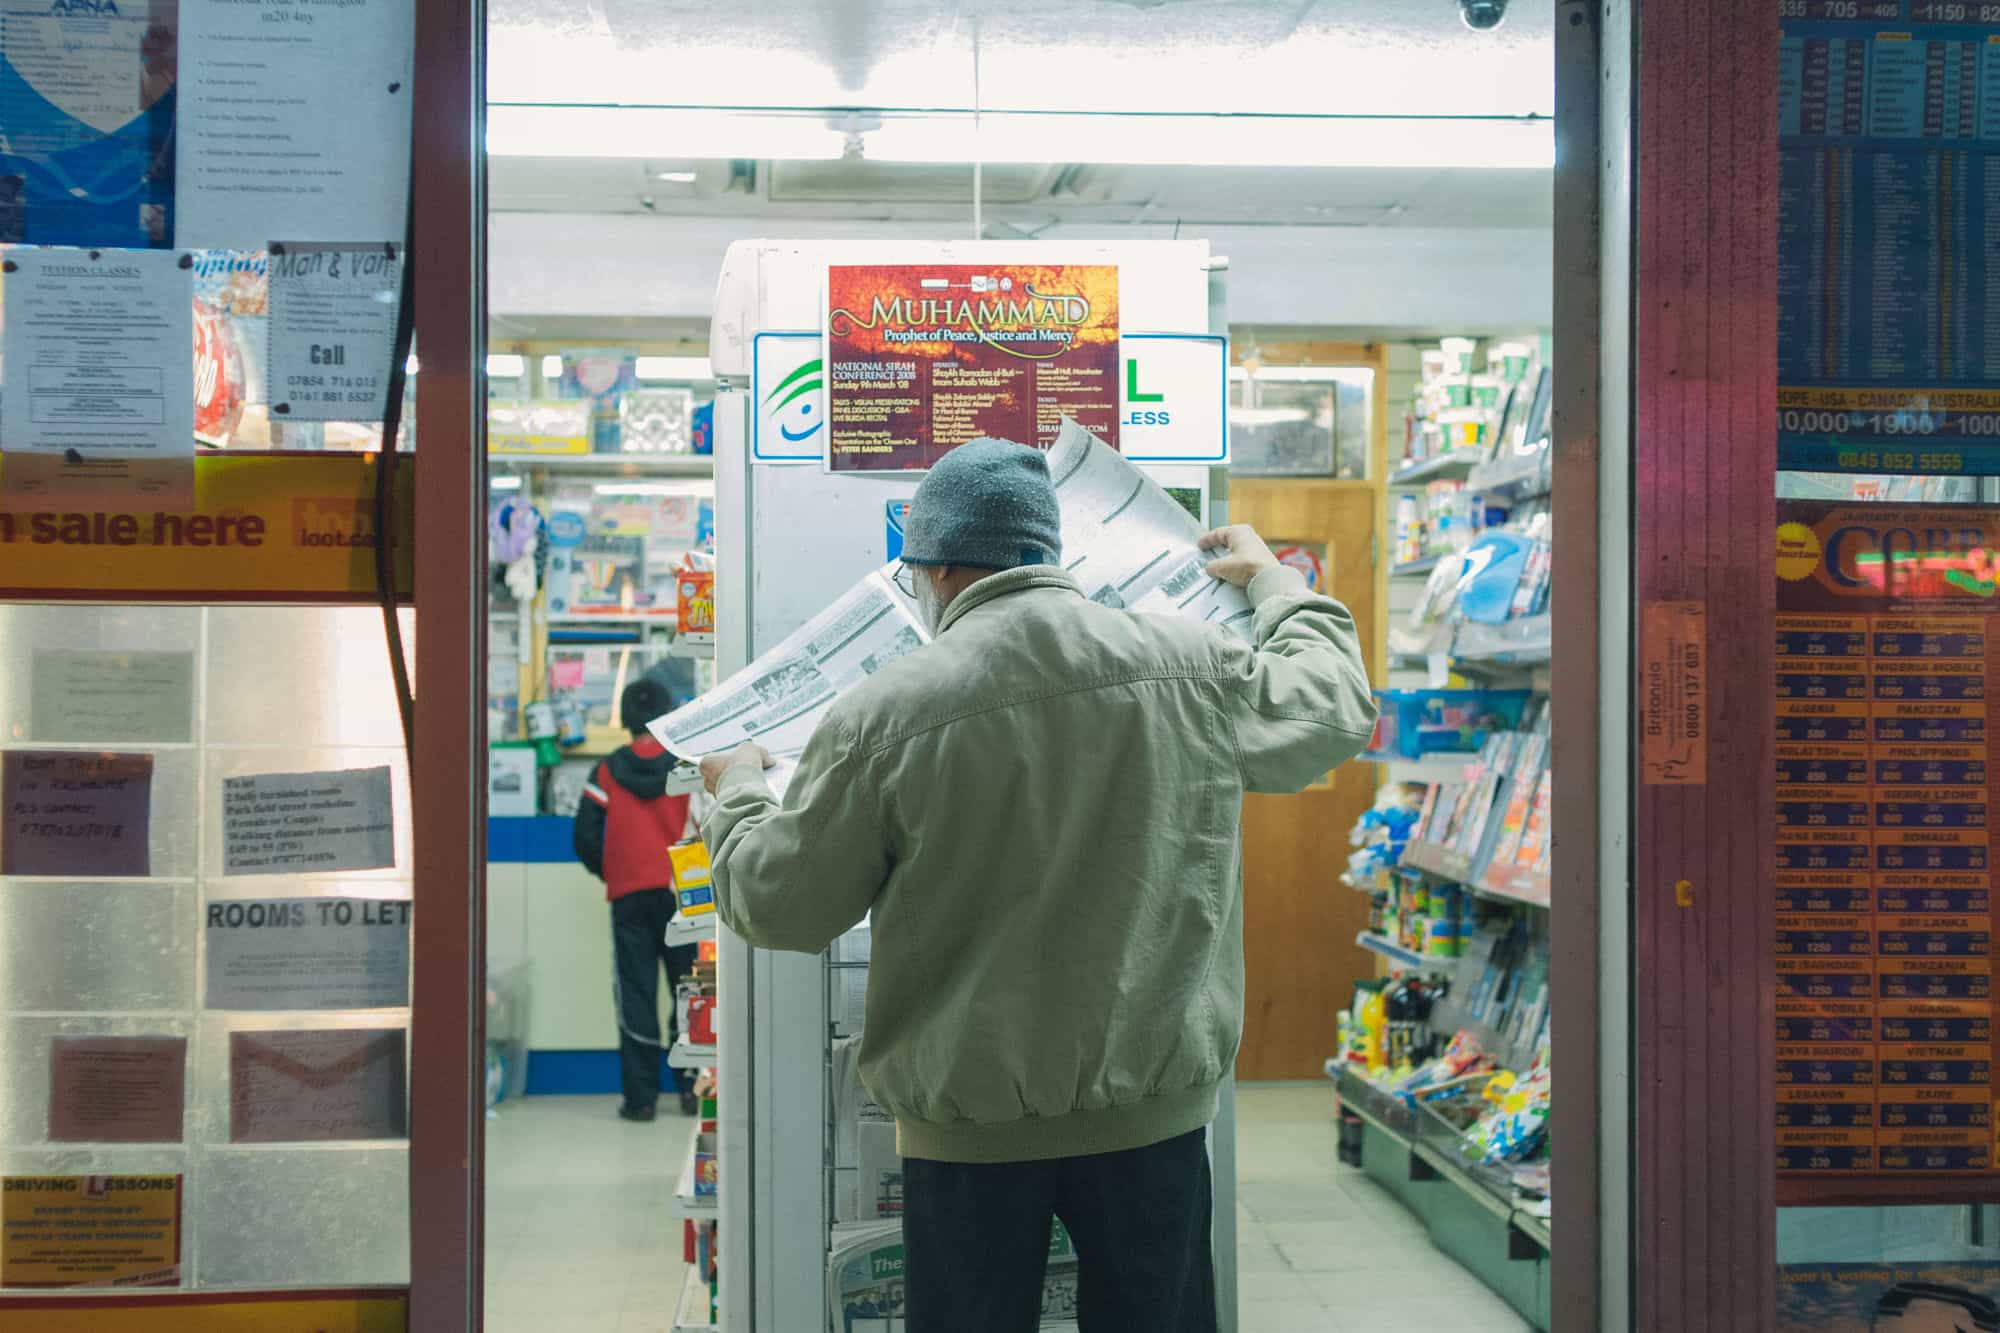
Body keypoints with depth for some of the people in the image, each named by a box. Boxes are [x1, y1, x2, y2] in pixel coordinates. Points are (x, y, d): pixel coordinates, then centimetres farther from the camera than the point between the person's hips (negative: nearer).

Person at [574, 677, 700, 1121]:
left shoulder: (607, 771, 1)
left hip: (628, 897, 0)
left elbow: (586, 836, 0)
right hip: (682, 895, 0)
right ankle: (692, 1087, 9)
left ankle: (641, 1097, 1)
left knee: (635, 994, 3)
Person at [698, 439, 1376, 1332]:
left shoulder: (882, 715, -14)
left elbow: (780, 908, -3)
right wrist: (1274, 581, 32)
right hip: (1154, 1104, 2)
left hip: (969, 1128, -2)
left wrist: (736, 794, 18)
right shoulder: (1196, 670, -5)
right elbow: (1334, 710, 15)